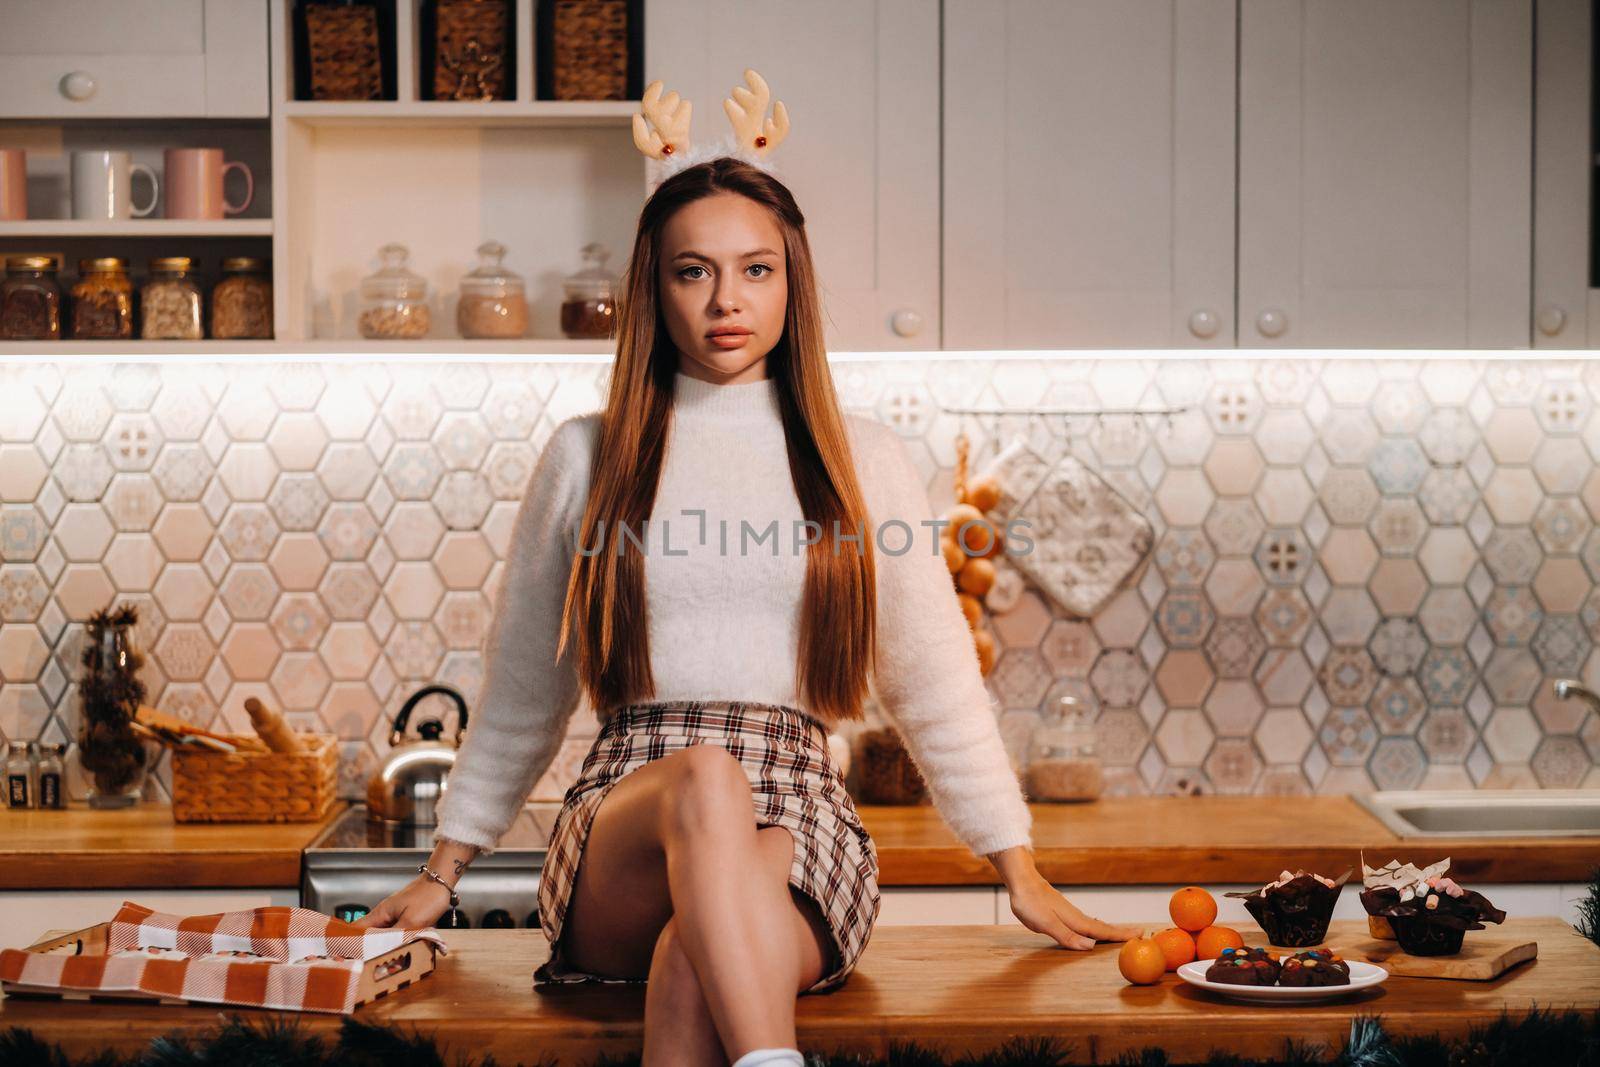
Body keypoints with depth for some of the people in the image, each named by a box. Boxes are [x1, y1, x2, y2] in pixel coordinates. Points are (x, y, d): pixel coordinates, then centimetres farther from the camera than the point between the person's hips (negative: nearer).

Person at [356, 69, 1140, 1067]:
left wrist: (1023, 874, 14)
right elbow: (522, 689, 22)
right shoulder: (587, 458, 14)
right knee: (703, 777, -39)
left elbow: (937, 685, 17)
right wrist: (444, 872, 20)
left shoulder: (867, 463, 14)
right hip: (621, 821, 0)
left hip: (802, 826, 0)